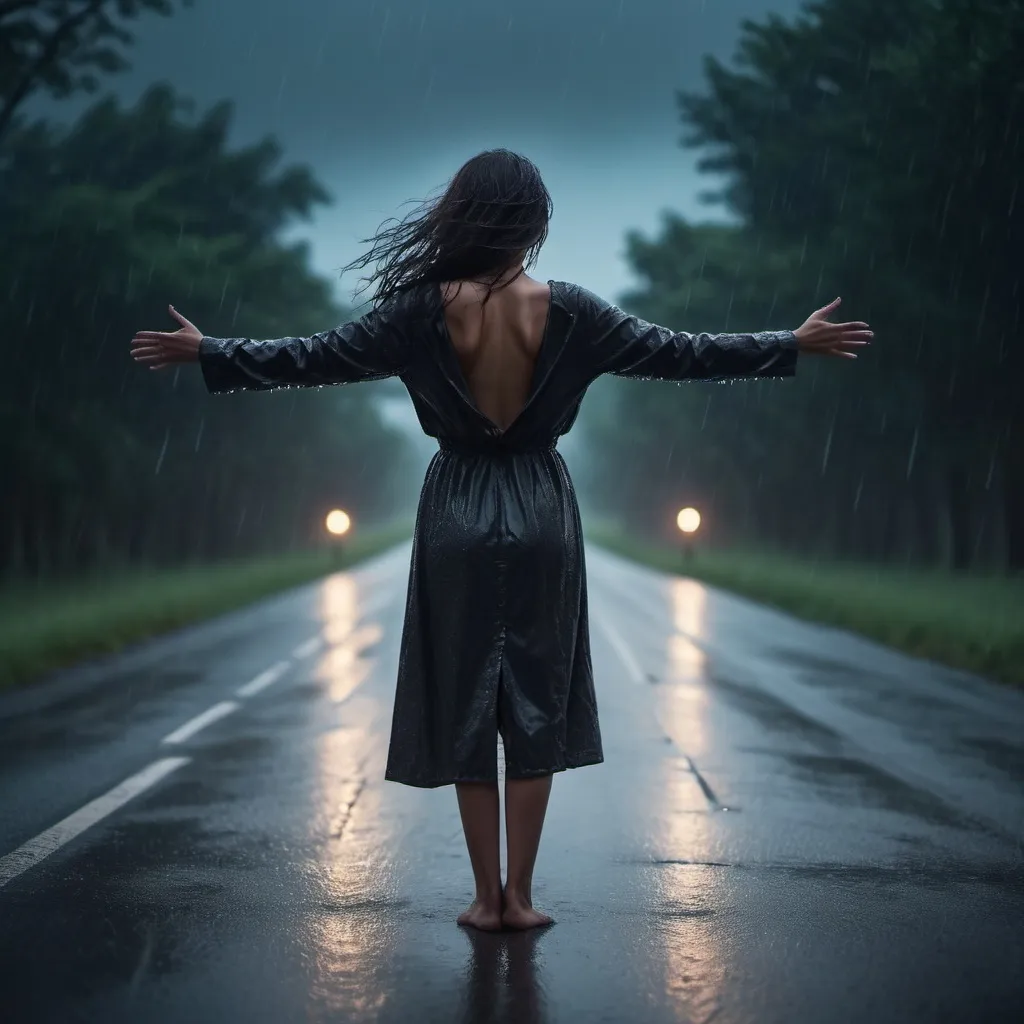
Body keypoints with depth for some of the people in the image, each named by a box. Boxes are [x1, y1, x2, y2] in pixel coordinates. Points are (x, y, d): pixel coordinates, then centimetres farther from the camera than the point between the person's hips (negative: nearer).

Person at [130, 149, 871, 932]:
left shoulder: (424, 310, -8)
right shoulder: (569, 311, -7)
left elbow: (315, 359, -3)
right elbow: (679, 354, -1)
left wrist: (205, 352, 9)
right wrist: (798, 344, 9)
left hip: (457, 516, 0)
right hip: (541, 515, 0)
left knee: (464, 708, 8)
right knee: (536, 708, 9)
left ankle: (487, 897, 12)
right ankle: (519, 895, 12)